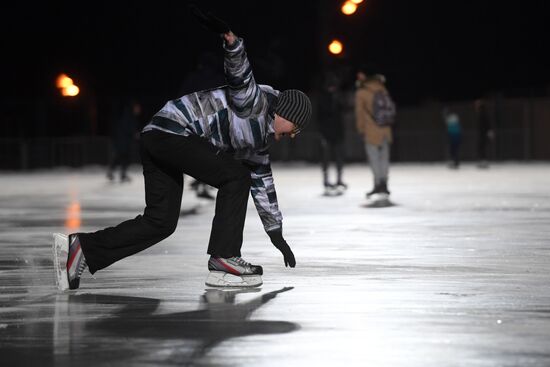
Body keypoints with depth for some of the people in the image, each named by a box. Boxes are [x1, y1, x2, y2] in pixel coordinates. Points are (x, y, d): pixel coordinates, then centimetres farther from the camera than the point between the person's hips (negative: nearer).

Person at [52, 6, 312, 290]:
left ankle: (80, 248, 4)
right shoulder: (255, 101, -7)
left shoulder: (260, 141, 22)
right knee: (235, 176, -12)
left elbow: (262, 184, 30)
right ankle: (223, 260, -11)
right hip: (171, 130, -10)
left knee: (160, 223, 7)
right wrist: (229, 39, -48)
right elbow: (238, 70, -26)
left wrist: (276, 234, 33)